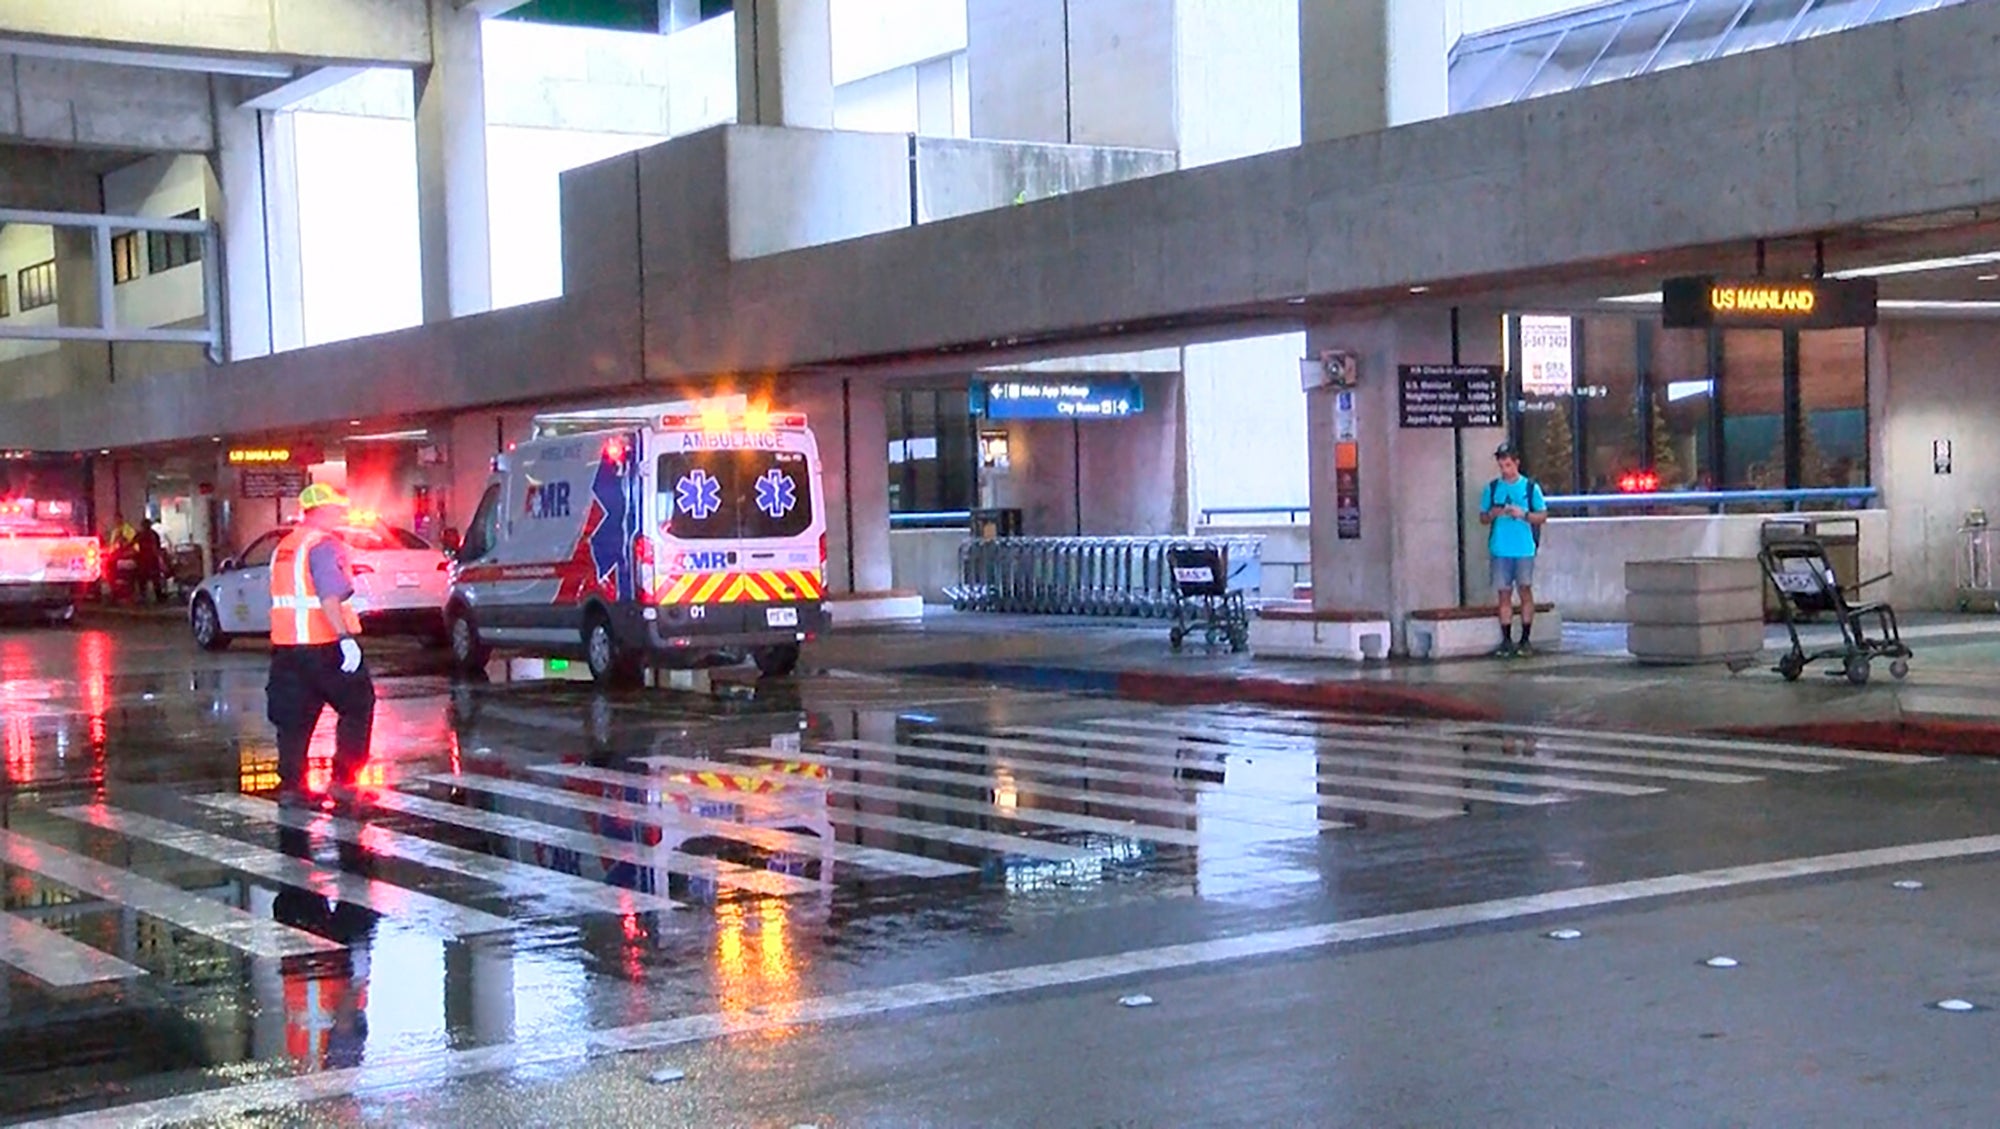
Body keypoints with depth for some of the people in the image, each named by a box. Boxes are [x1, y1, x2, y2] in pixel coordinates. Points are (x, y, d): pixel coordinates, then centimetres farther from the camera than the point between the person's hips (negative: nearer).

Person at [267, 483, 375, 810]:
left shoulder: (284, 547, 16)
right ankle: (342, 780, -2)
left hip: (286, 645, 8)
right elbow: (329, 597, -24)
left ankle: (291, 785, 7)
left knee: (294, 718, 10)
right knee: (357, 708, 4)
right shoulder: (324, 545, -12)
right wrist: (346, 636, -30)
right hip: (324, 644, -8)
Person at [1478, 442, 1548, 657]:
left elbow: (1543, 516, 5)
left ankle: (1525, 640, 5)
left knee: (1525, 591, -1)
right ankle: (1507, 641, 5)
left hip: (1524, 549, -2)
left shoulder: (1530, 487, 4)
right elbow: (1482, 518, 14)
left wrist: (1523, 514, -12)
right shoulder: (1492, 488, 10)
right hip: (1500, 549, 2)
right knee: (1504, 594, 2)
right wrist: (1493, 514, -8)